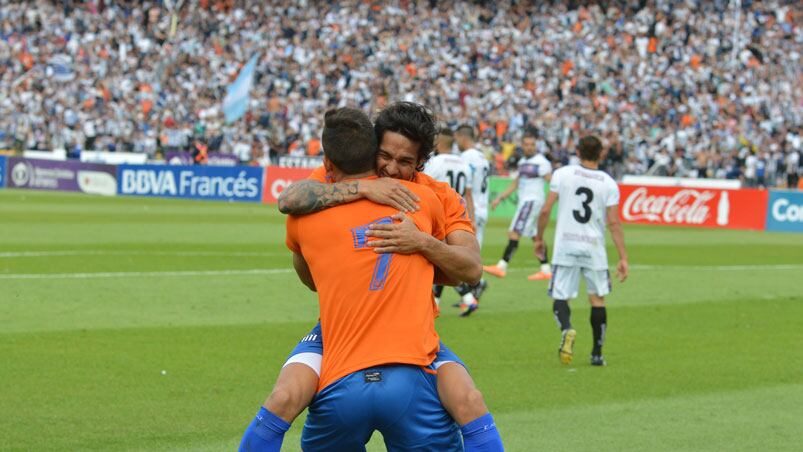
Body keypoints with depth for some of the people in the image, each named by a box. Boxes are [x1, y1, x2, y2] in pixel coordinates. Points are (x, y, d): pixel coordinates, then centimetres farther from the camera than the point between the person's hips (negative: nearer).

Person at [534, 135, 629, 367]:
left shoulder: (562, 174, -3)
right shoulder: (608, 183, -2)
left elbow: (545, 211, -4)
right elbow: (613, 222, -5)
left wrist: (539, 238, 11)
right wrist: (623, 258, -2)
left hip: (565, 246, -1)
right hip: (594, 248, 1)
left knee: (560, 298, 5)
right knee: (597, 299, 14)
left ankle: (566, 328, -27)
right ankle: (597, 354, 16)